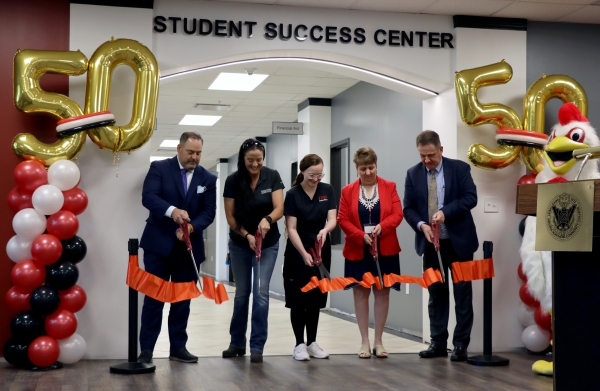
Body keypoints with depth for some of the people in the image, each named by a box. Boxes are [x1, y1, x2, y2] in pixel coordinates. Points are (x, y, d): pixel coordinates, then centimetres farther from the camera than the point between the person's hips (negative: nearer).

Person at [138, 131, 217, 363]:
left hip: (189, 247, 3)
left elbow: (208, 212, -1)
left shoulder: (208, 179, 6)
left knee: (183, 300, 9)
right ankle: (146, 349, 4)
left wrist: (191, 227, -20)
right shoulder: (159, 168, -3)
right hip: (159, 244, -3)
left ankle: (178, 347, 18)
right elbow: (148, 197, -17)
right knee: (154, 298, -1)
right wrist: (172, 211, -36)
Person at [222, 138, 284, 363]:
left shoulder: (272, 177, -10)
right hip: (240, 244, 1)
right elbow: (230, 216, -8)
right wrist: (247, 235, -21)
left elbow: (279, 208, -17)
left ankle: (257, 346, 0)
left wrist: (267, 219, -38)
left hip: (268, 244, -1)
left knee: (261, 293, -7)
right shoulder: (233, 181, -10)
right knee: (242, 293, 10)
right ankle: (237, 343, 22)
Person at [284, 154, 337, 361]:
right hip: (298, 251, -3)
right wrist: (304, 254, -23)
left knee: (316, 298, 8)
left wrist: (325, 230, -29)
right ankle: (299, 344, 6)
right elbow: (291, 228, -13)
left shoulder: (327, 190, 0)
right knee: (299, 298, -1)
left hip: (321, 250, 3)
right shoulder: (293, 194, -10)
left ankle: (312, 342, 16)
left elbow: (332, 219, -6)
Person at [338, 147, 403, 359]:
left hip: (385, 249, 0)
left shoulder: (389, 187, 3)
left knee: (382, 292, 4)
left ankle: (378, 342, 13)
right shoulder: (348, 191, 2)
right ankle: (365, 341, 11)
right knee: (361, 293, 3)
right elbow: (343, 220, -2)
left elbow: (397, 214, -3)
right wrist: (362, 236, -15)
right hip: (358, 250, 0)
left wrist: (381, 227, -21)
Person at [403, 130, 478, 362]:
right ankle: (438, 343, 15)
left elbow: (470, 198, -11)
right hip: (430, 243, 3)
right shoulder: (413, 174, 4)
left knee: (462, 294, 2)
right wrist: (421, 225, -17)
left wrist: (445, 212, -23)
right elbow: (408, 208, 2)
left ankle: (461, 344, 8)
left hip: (458, 241, -3)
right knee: (436, 294, 8)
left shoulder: (459, 168, -4)